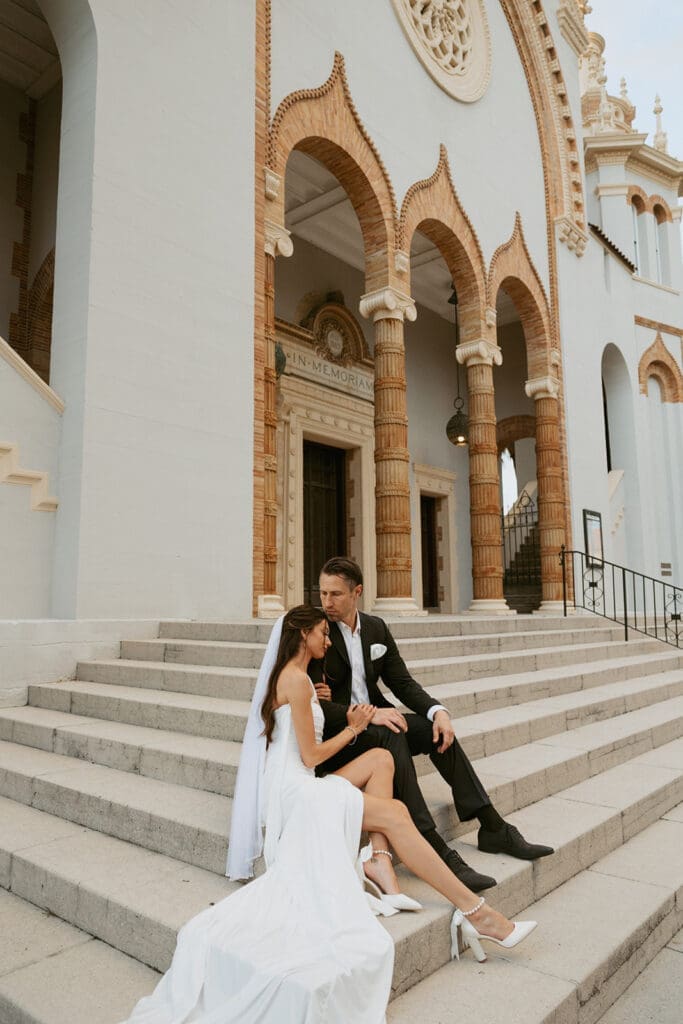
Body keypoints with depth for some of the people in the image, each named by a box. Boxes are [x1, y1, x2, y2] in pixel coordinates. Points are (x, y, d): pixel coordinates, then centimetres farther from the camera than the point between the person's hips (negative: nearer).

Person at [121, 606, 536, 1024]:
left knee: (381, 758, -1)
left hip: (299, 785, 10)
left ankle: (380, 858, -15)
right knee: (395, 813, -19)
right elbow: (311, 756, -13)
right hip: (293, 790, -10)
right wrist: (353, 728, 1)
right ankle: (476, 913, -18)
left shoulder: (290, 676, 18)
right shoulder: (297, 679, -13)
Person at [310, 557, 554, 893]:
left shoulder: (376, 628, 5)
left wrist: (437, 711, -12)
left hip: (373, 722, 6)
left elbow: (402, 682, 6)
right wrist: (367, 715, -29)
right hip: (332, 736, -6)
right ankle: (435, 850, -36)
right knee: (391, 737, -33)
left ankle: (493, 828, -8)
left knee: (436, 730, -14)